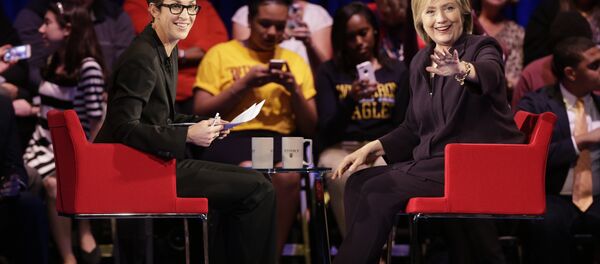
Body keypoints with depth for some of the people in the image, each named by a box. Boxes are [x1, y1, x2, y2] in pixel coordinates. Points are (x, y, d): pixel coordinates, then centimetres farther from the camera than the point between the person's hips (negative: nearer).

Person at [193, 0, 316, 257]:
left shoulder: (296, 62, 19)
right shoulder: (220, 54, 11)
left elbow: (310, 128, 16)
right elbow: (201, 112, 2)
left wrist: (294, 91, -1)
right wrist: (244, 84, -6)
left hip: (281, 140, 2)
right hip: (230, 138, -2)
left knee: (288, 174, -35)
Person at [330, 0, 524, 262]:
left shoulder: (481, 48, -7)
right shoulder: (421, 62, 14)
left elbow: (490, 74, -33)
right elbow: (413, 129, 22)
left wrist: (462, 70, -56)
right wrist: (373, 148, 6)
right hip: (433, 161, 8)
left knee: (378, 190, -20)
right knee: (357, 183, -8)